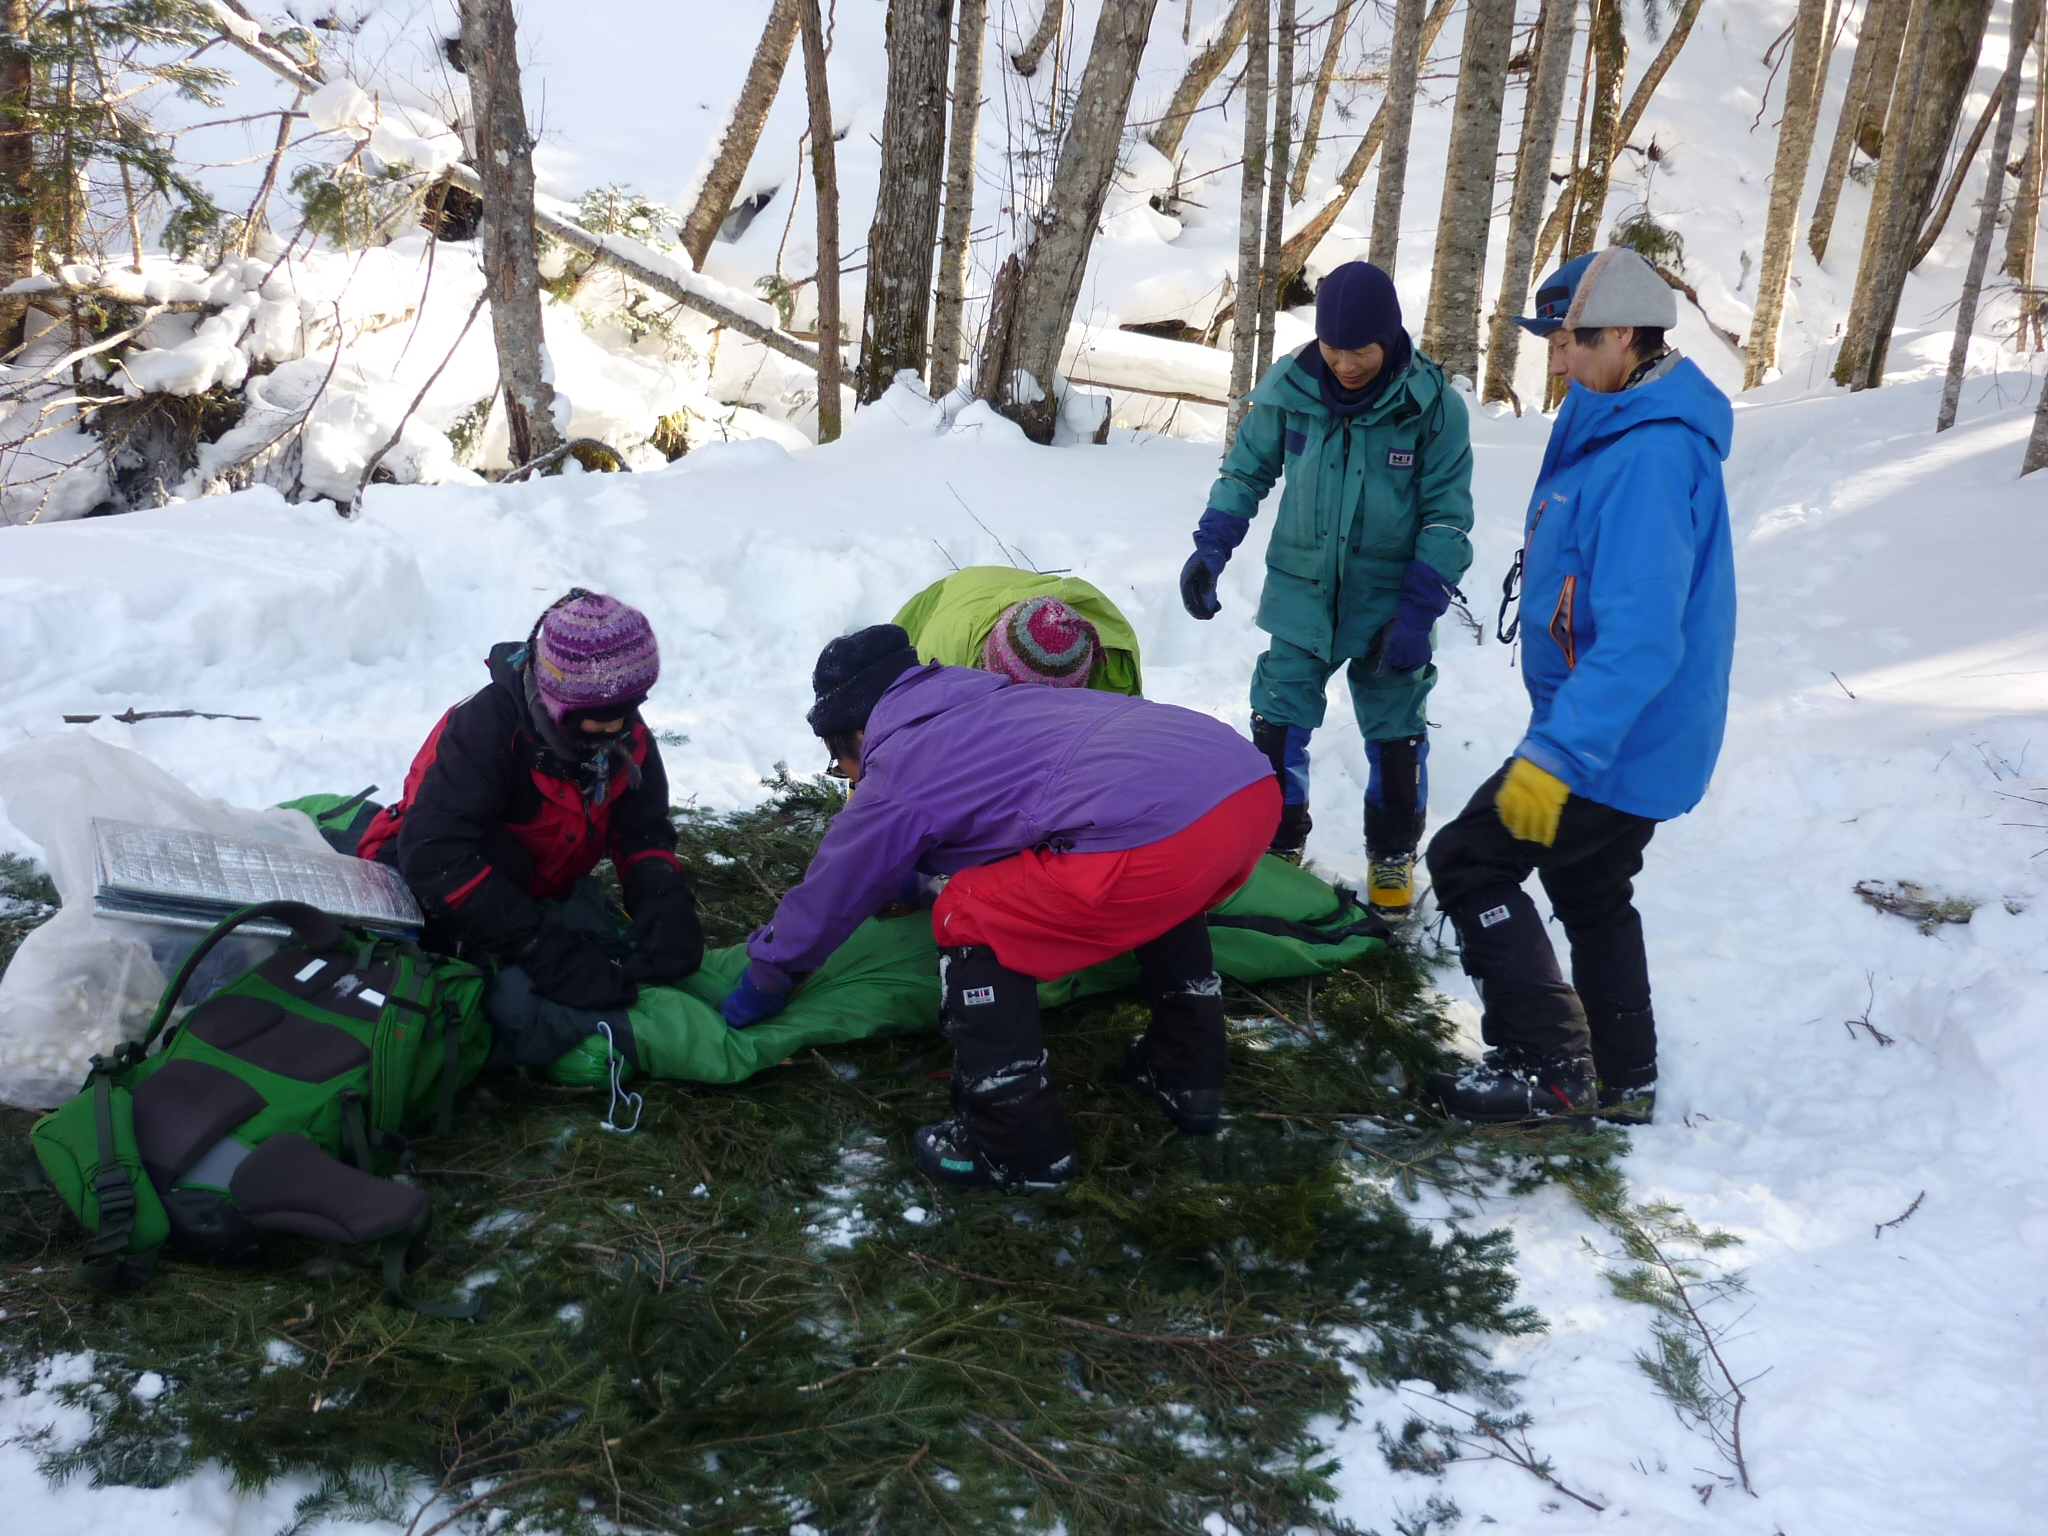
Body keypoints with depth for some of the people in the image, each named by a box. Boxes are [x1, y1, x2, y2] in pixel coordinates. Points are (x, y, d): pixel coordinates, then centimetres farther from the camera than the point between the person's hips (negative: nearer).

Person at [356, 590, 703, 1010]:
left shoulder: (626, 735, -12)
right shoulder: (487, 726, -31)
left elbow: (644, 833, -7)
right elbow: (435, 857, -40)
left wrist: (665, 906, -30)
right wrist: (548, 950, -45)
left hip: (531, 898, 7)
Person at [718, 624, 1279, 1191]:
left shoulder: (895, 783, 12)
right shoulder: (989, 701, 33)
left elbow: (827, 897, 25)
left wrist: (761, 984, 42)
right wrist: (915, 874, 66)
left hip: (1157, 835, -8)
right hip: (1255, 781, 9)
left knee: (970, 924, 10)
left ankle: (1017, 1150, 17)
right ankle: (1188, 1077, 45)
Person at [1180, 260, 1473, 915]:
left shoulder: (1433, 405, -13)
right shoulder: (1289, 388, -8)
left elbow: (1447, 517, -8)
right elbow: (1245, 472, 5)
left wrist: (1417, 611, -16)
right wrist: (1210, 549, -8)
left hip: (1387, 607, -1)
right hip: (1300, 596, 2)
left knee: (1395, 734, 10)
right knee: (1277, 723, 5)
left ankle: (1393, 855, 30)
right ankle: (1278, 844, 25)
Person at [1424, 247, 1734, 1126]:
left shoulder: (1649, 456, -25)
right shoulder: (1618, 432, 8)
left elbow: (1641, 638, -33)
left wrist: (1555, 757, -33)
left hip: (1612, 738, -10)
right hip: (1634, 737, 10)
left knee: (1470, 859, -3)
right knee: (1591, 893, 22)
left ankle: (1550, 1069, 3)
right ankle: (1621, 1082, 34)